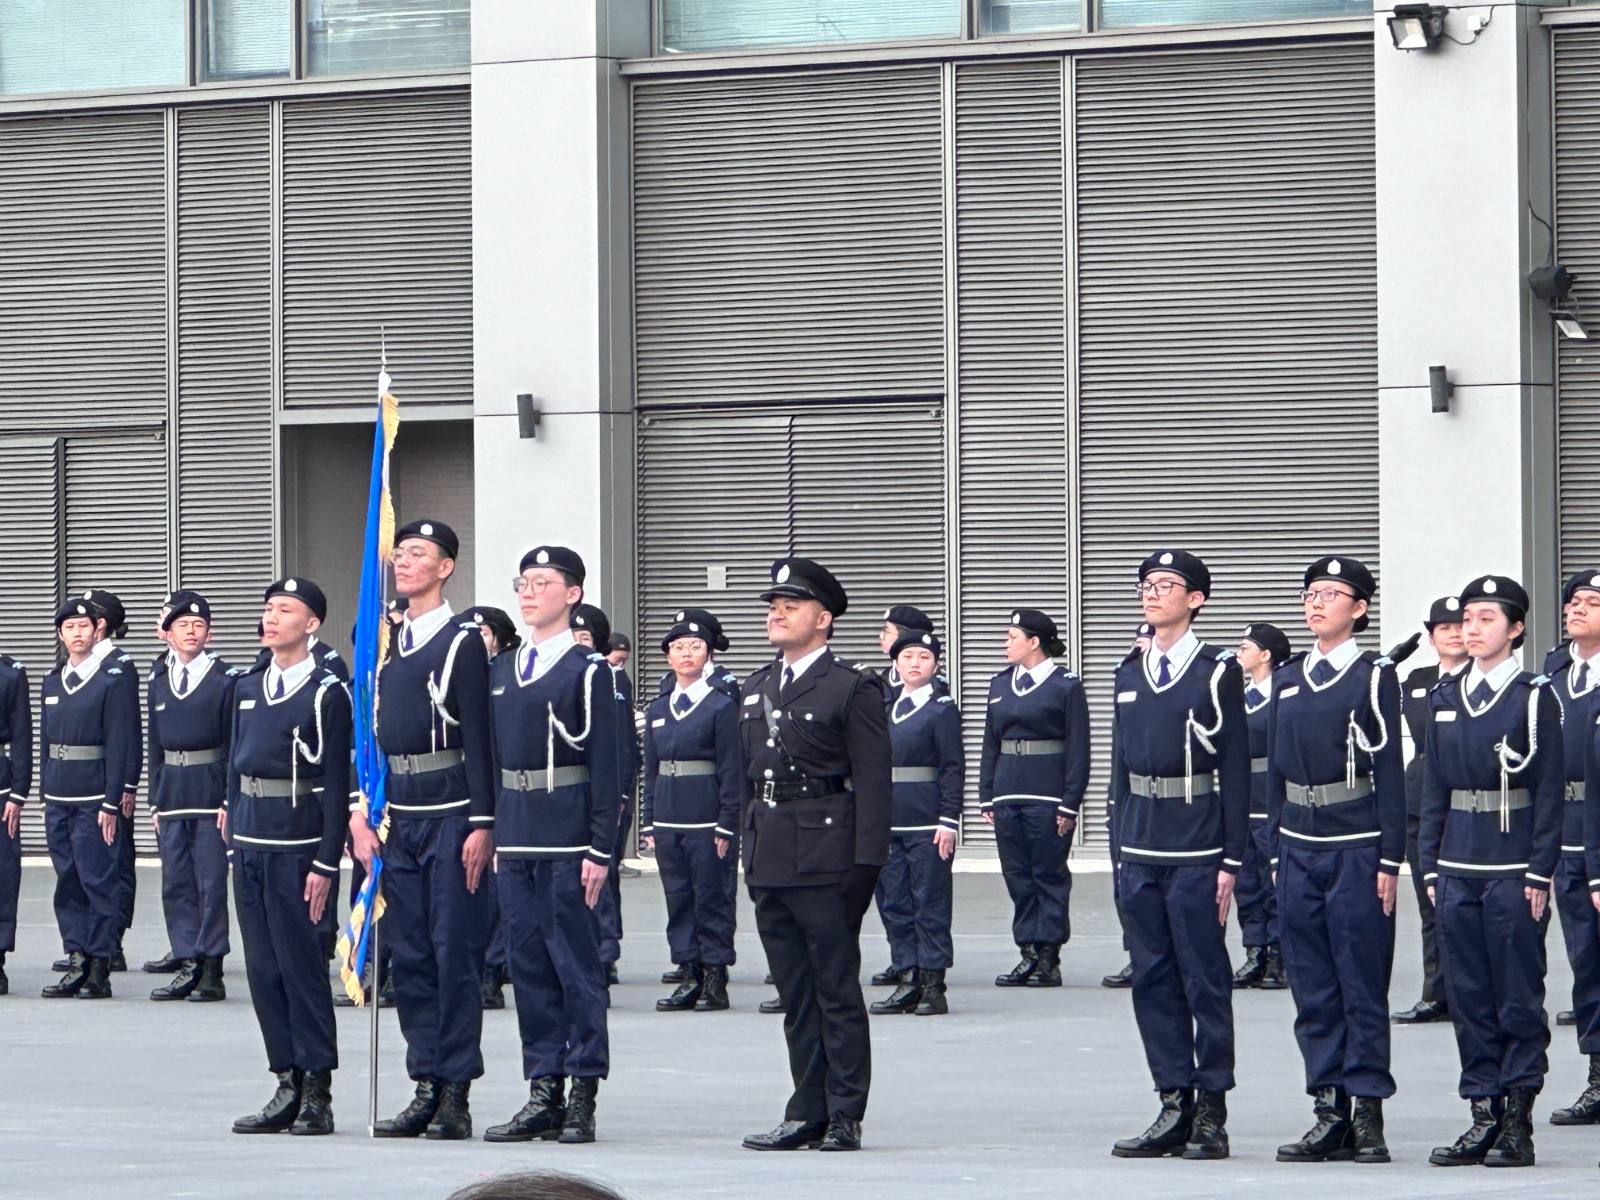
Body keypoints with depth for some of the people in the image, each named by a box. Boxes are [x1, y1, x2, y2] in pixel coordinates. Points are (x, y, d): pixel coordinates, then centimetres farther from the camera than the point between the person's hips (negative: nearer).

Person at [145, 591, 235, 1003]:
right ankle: (187, 965, 8)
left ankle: (212, 972, -1)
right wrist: (156, 802, 10)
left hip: (211, 795, -5)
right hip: (171, 794, 5)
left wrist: (230, 800, -9)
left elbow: (235, 745, -2)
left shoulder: (226, 680, -1)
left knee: (212, 884, -4)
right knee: (176, 885, 4)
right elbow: (155, 747, 16)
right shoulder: (158, 684, 12)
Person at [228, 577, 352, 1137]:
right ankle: (288, 1087, 12)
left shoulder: (327, 692, -6)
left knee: (302, 965, -5)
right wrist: (235, 844, 15)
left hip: (298, 846, -7)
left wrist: (326, 864, -12)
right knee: (263, 968, 7)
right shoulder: (248, 688, 14)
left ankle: (317, 1094, -1)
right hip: (250, 844, 7)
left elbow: (335, 784, -8)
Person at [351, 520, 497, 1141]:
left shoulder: (462, 642, -5)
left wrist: (482, 825, -13)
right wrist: (360, 813, 7)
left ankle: (457, 1097, -1)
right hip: (398, 816, 7)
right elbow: (371, 733, 17)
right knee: (409, 954, 6)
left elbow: (479, 738, -9)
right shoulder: (386, 643, 15)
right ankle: (426, 1088, 11)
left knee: (456, 951, -4)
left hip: (451, 814, -7)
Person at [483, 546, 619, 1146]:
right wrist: (485, 830, 12)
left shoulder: (588, 671, -4)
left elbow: (605, 765, -7)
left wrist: (600, 850, -13)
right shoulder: (500, 670, 14)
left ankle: (582, 1098, 0)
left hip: (567, 835, -6)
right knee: (528, 962, 7)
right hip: (513, 837, 6)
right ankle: (544, 1094, 11)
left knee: (576, 960, -4)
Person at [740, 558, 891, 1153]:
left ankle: (845, 1116, 1)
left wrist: (865, 865, -15)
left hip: (825, 859, -7)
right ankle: (808, 1113, 13)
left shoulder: (852, 690, -4)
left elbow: (873, 784, -8)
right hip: (769, 859, 7)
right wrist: (748, 852, 14)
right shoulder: (756, 689, 16)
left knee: (837, 990, -2)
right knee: (796, 996, 9)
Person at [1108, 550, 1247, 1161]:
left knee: (1205, 979, -2)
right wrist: (1122, 848, 14)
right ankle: (1174, 1105, 12)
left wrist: (1231, 861, -9)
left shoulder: (1218, 672, -4)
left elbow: (1236, 769, -5)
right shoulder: (1130, 673, 13)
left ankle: (1212, 1113, 3)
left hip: (1198, 852, -6)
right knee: (1153, 979, 6)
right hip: (1141, 852, 6)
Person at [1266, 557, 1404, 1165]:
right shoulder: (1288, 679, 12)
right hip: (1299, 847, 5)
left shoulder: (1375, 676, -3)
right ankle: (1330, 1114, 9)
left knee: (1363, 984, -2)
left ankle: (1368, 1115, 2)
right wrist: (1276, 850, 11)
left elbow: (1390, 771, -5)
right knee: (1312, 989, 5)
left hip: (1357, 848, -5)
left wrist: (1390, 860, -9)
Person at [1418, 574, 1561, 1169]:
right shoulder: (1446, 697, 10)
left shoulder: (1534, 697, -3)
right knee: (1468, 996, 6)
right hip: (1457, 868, 5)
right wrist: (1430, 864, 8)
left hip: (1513, 869, -5)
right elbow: (1434, 787, 14)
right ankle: (1483, 1116, 11)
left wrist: (1539, 874, -10)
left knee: (1518, 997, 0)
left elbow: (1549, 791, -5)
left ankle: (1518, 1125, 4)